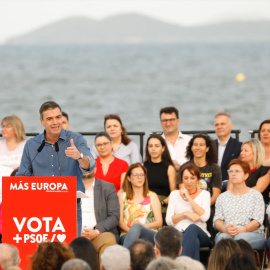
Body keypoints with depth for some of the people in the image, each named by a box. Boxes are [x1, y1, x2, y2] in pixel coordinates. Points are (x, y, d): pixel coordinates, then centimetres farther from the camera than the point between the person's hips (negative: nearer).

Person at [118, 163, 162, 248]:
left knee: (136, 227, -40)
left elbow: (159, 222, 12)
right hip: (127, 235, 0)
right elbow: (119, 220, 8)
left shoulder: (152, 196, 22)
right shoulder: (122, 195, 22)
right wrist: (129, 230, -15)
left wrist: (142, 225, -9)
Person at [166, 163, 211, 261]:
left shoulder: (204, 194, 15)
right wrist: (185, 214, -9)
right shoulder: (174, 194, 19)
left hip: (201, 235, 0)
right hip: (178, 233, 0)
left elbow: (205, 217, -5)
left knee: (192, 227, -39)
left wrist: (189, 198, -4)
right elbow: (169, 220, 7)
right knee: (194, 242, -39)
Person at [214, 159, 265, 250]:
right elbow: (217, 220, 9)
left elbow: (257, 221, -1)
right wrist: (225, 229, -16)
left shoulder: (255, 195, 11)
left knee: (240, 238, -38)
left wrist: (240, 230, -19)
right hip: (226, 233, 2)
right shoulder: (222, 197, 20)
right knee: (222, 237, -35)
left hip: (253, 234, -2)